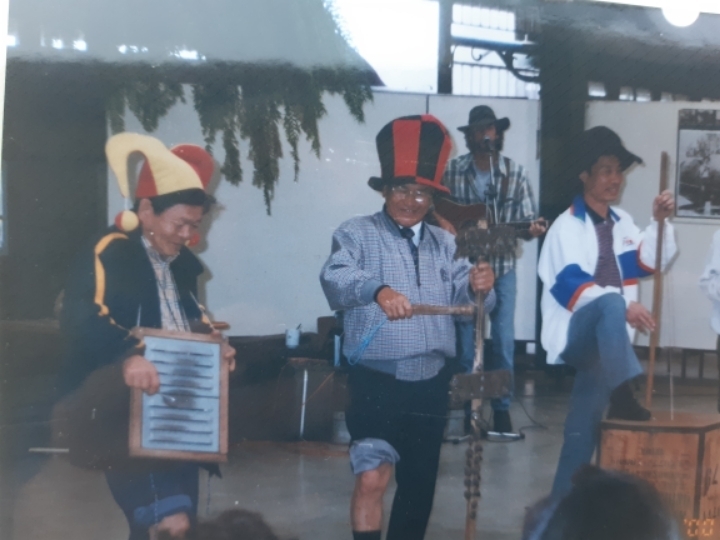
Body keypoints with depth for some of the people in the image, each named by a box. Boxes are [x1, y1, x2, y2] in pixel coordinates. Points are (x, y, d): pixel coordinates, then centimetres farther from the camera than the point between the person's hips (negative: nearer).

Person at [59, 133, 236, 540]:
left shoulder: (180, 263, 15)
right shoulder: (109, 254, -14)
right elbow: (81, 319, -29)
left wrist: (214, 345, 6)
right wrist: (126, 357, -46)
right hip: (126, 412, -9)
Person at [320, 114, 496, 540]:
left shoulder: (444, 244, 14)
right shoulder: (358, 234, 0)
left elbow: (463, 295, 0)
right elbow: (335, 278, -20)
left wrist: (479, 287, -24)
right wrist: (376, 288, -41)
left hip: (431, 383, 5)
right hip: (378, 380, -5)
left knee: (420, 483, 13)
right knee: (372, 478, -16)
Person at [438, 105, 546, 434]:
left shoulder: (515, 173, -3)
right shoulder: (453, 171, -2)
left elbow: (525, 221, -2)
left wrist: (532, 230, -24)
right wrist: (440, 219, -16)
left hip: (502, 267, 0)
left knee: (504, 339, -2)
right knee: (465, 339, 4)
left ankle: (502, 408, 9)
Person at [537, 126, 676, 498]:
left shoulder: (621, 223, 13)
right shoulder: (567, 226, -9)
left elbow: (647, 261, 8)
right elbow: (569, 285, -20)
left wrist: (659, 222, -8)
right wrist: (622, 307, -31)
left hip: (605, 342, 7)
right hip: (574, 334, -6)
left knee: (584, 426, 5)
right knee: (610, 302, -37)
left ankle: (564, 500, 12)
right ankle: (622, 398, -39)